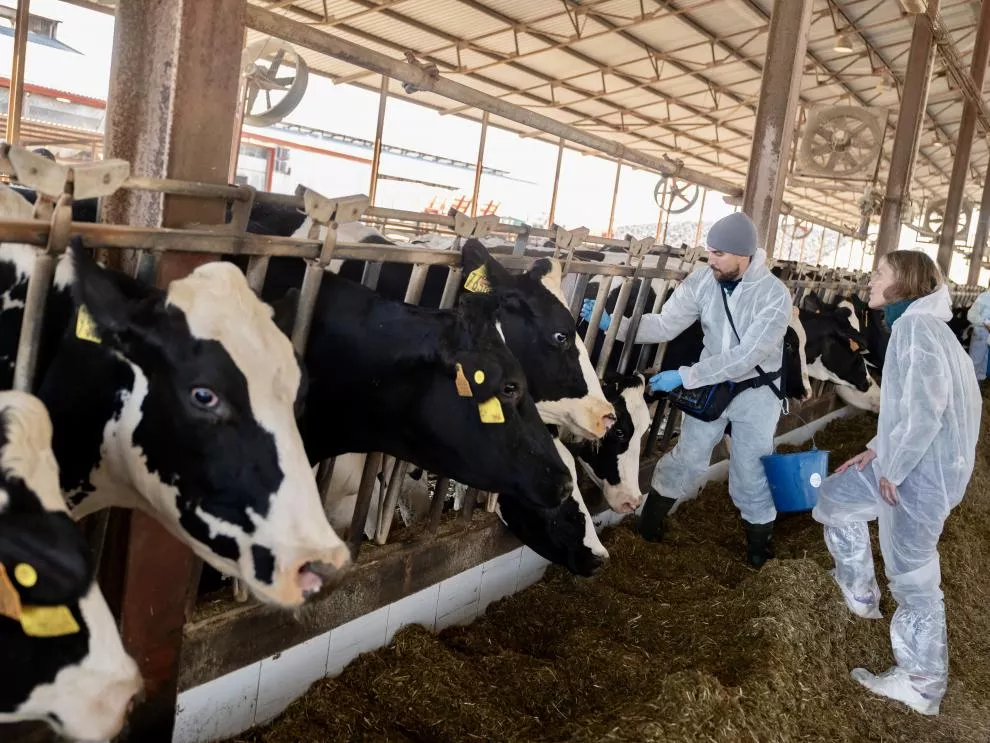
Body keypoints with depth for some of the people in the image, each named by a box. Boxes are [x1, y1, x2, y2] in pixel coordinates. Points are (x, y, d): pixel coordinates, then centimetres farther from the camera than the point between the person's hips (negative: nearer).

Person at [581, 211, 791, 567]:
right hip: (710, 384, 3)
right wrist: (614, 324, -24)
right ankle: (648, 526, 28)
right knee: (686, 459, 10)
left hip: (755, 392, -2)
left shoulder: (774, 295, -25)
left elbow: (746, 357, -29)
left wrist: (685, 376, -30)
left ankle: (760, 548, 30)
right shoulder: (702, 280, -13)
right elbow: (666, 325, -10)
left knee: (751, 474, 8)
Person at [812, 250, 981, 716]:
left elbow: (926, 407, -28)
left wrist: (893, 470, -18)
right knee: (834, 498, 21)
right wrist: (878, 449, 14)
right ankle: (860, 594, 32)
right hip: (908, 461, 10)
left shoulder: (916, 326, -18)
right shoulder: (914, 325, 15)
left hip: (920, 470, -10)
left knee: (912, 578, 4)